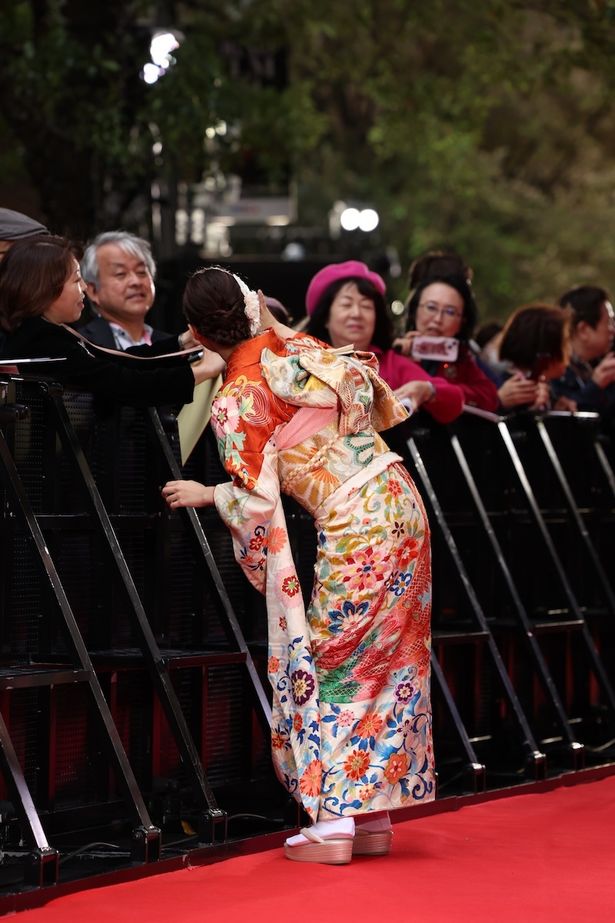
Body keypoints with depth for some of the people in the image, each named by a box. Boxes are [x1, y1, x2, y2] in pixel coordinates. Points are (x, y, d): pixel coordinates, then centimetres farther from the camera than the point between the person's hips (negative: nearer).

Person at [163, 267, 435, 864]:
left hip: (355, 527, -7)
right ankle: (373, 817, 17)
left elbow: (257, 499, -9)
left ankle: (334, 823, 1)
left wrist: (206, 495, 10)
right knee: (387, 659, 11)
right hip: (398, 498, 7)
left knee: (330, 667, 2)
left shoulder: (236, 399, -11)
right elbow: (380, 402, 23)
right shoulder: (298, 346, 9)